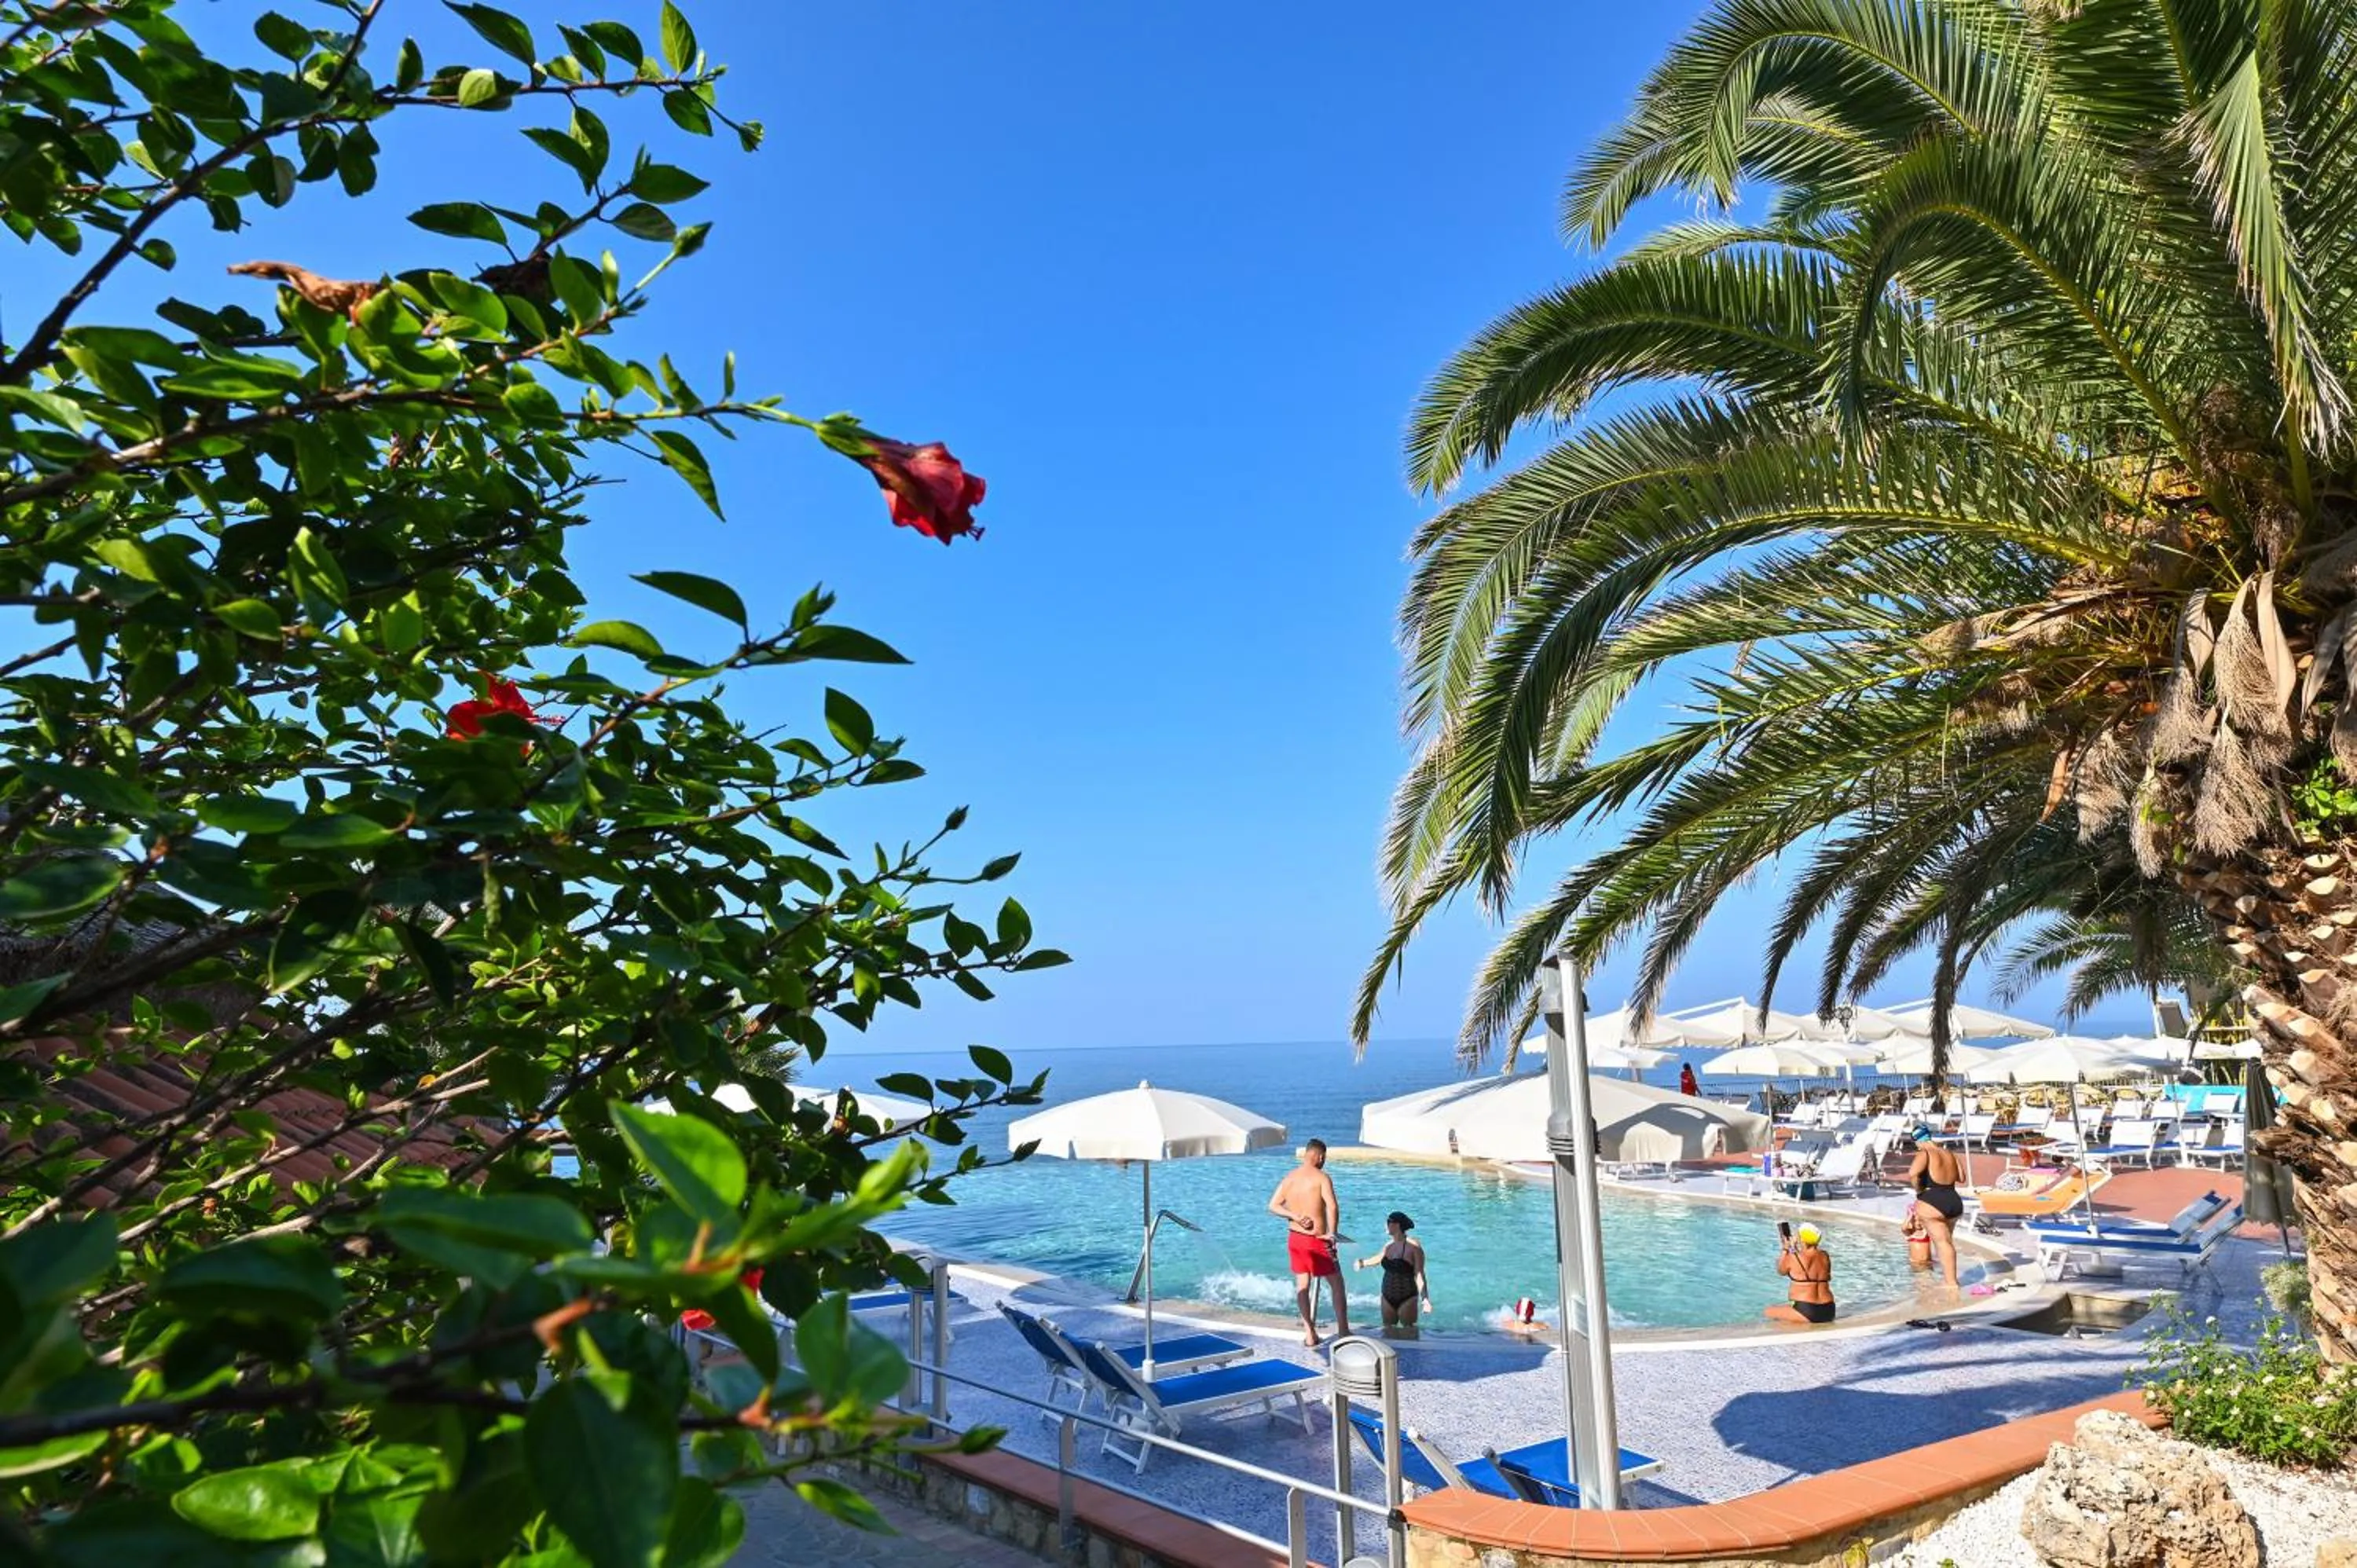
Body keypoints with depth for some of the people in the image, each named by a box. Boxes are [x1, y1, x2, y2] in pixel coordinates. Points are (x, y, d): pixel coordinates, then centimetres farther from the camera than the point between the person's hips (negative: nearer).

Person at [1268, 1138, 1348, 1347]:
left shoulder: (1289, 1177, 4)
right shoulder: (1321, 1177, -13)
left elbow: (1273, 1206, 4)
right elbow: (1332, 1206, -26)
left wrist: (1295, 1216, -3)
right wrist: (1332, 1233, -18)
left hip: (1294, 1238, 5)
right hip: (1316, 1241, -5)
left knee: (1302, 1285, 14)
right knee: (1336, 1283, 10)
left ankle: (1309, 1334, 13)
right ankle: (1343, 1330, 13)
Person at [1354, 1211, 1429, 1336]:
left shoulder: (1413, 1246, -12)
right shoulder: (1389, 1246, 8)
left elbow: (1419, 1275, -17)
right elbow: (1379, 1258, 30)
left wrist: (1425, 1298, -26)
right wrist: (1363, 1263, 43)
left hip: (1407, 1299, -7)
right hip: (1388, 1298, 7)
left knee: (1408, 1335, -6)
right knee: (1388, 1333, 9)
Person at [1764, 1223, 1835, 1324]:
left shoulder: (1793, 1258, -12)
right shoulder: (1825, 1256, 4)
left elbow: (1781, 1271, 9)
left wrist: (1785, 1249, 19)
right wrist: (1795, 1249, 23)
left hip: (1806, 1313, -7)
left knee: (1769, 1312, 8)